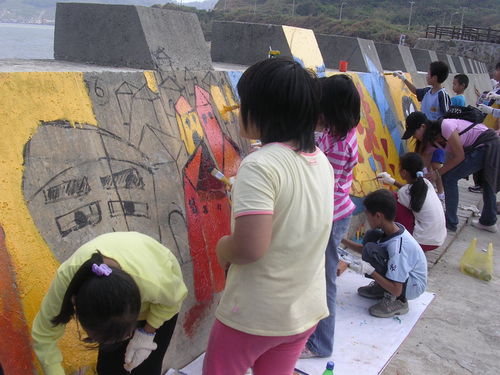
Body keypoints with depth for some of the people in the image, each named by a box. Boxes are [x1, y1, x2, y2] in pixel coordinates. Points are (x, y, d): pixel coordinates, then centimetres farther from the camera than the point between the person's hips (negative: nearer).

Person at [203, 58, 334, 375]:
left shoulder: (259, 165, -23)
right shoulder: (321, 160, 1)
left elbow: (250, 247, -30)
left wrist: (223, 247, -10)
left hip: (255, 315, -6)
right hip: (306, 310, 6)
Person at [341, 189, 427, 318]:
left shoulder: (397, 247, -32)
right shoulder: (392, 229, -8)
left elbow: (396, 290, -30)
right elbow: (365, 249, 10)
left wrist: (370, 270, -34)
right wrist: (343, 240, 4)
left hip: (413, 286, -9)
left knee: (371, 250, -27)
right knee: (371, 236, -2)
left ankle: (397, 301, -13)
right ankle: (382, 287, 9)